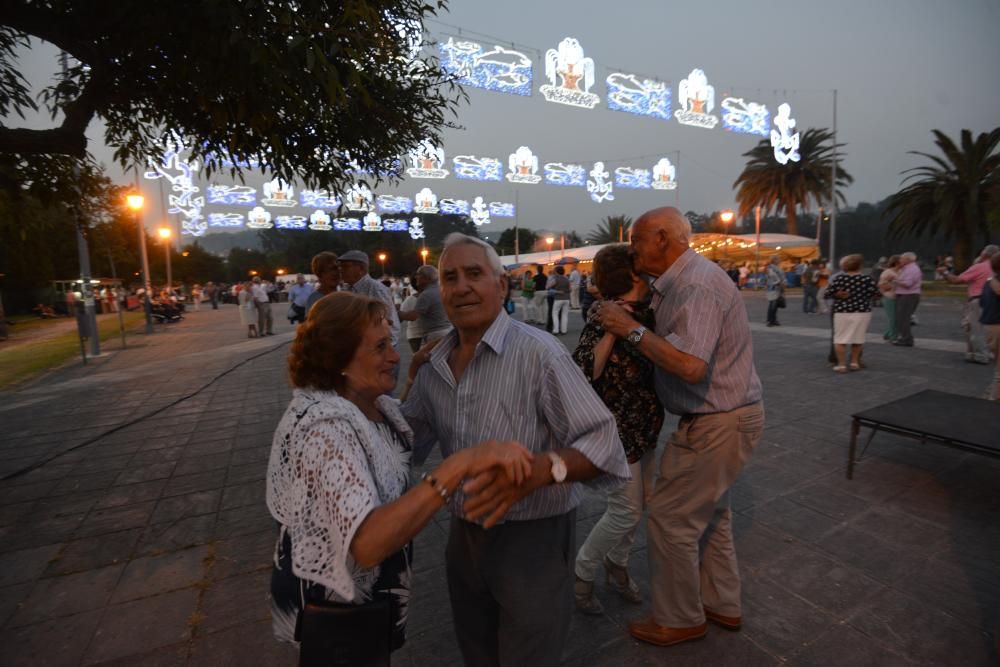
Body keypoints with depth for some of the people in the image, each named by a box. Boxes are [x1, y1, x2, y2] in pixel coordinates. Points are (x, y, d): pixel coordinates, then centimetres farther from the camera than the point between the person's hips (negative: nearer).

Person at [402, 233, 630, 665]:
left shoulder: (539, 353, -21)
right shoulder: (433, 364, -2)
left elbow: (603, 443, -25)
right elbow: (407, 444, 9)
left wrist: (541, 469, -42)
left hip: (532, 538, -6)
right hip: (464, 535, 6)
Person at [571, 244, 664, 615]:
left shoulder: (645, 313, 0)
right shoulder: (605, 320, -22)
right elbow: (580, 374, -32)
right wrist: (611, 330, -35)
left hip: (645, 427, 8)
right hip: (617, 430, -8)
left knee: (641, 502, 19)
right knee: (626, 511, 3)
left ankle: (617, 565, 41)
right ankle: (581, 573, 27)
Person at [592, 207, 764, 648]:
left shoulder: (695, 285, -23)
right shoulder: (682, 280, 8)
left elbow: (691, 365, -34)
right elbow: (675, 344, 7)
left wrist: (633, 329, -26)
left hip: (719, 424, -10)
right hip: (724, 417, 10)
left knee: (670, 517, 3)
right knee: (709, 512, 22)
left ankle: (678, 620, 25)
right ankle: (722, 606, 42)